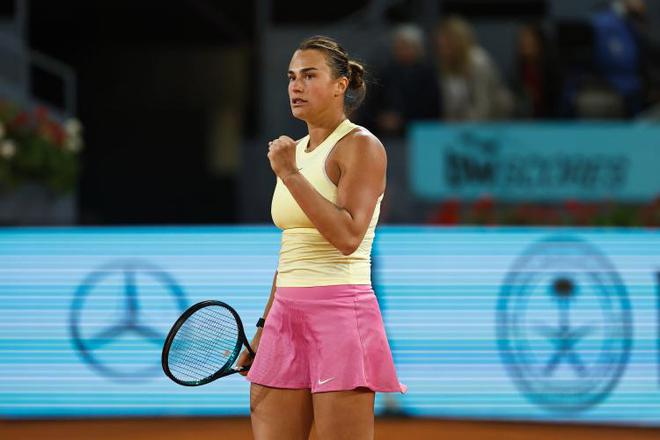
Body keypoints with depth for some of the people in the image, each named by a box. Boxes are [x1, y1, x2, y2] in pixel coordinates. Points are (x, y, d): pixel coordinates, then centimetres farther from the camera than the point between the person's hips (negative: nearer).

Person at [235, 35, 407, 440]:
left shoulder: (361, 146, -6)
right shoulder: (294, 152, 17)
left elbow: (347, 236, -19)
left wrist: (290, 175, -16)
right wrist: (263, 330, 22)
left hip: (341, 312, -7)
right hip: (286, 314, 8)